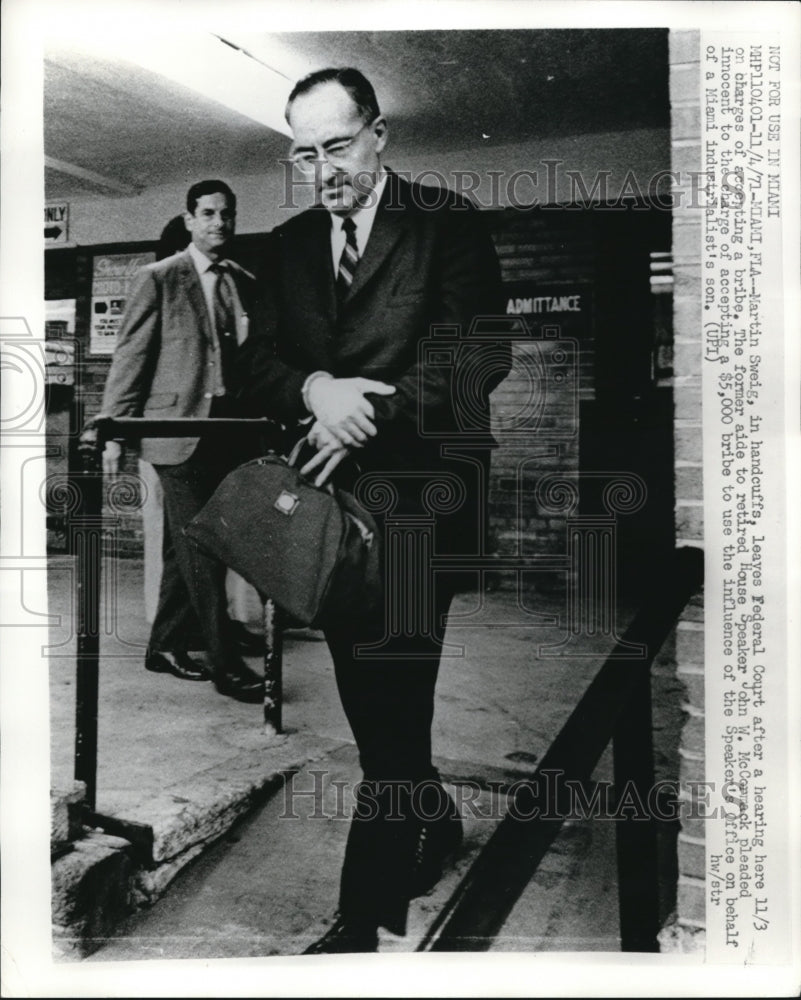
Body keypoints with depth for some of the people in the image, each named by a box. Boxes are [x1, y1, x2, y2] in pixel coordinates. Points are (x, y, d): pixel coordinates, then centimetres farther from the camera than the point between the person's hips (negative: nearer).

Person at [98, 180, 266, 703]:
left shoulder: (246, 283, 12)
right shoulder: (158, 279, -1)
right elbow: (130, 359, -3)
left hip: (228, 432, 5)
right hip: (178, 430, -5)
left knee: (193, 545, 12)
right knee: (199, 550, -4)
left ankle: (167, 646, 26)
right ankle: (226, 663, 3)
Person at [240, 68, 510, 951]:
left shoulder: (448, 224, 0)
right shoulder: (289, 244, 15)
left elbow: (481, 352, -10)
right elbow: (258, 362, 8)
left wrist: (373, 411, -18)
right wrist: (312, 390, -14)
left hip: (420, 492, -5)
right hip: (331, 491, 5)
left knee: (392, 698, -4)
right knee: (367, 695, 13)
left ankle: (362, 915, 11)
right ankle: (430, 823, 38)